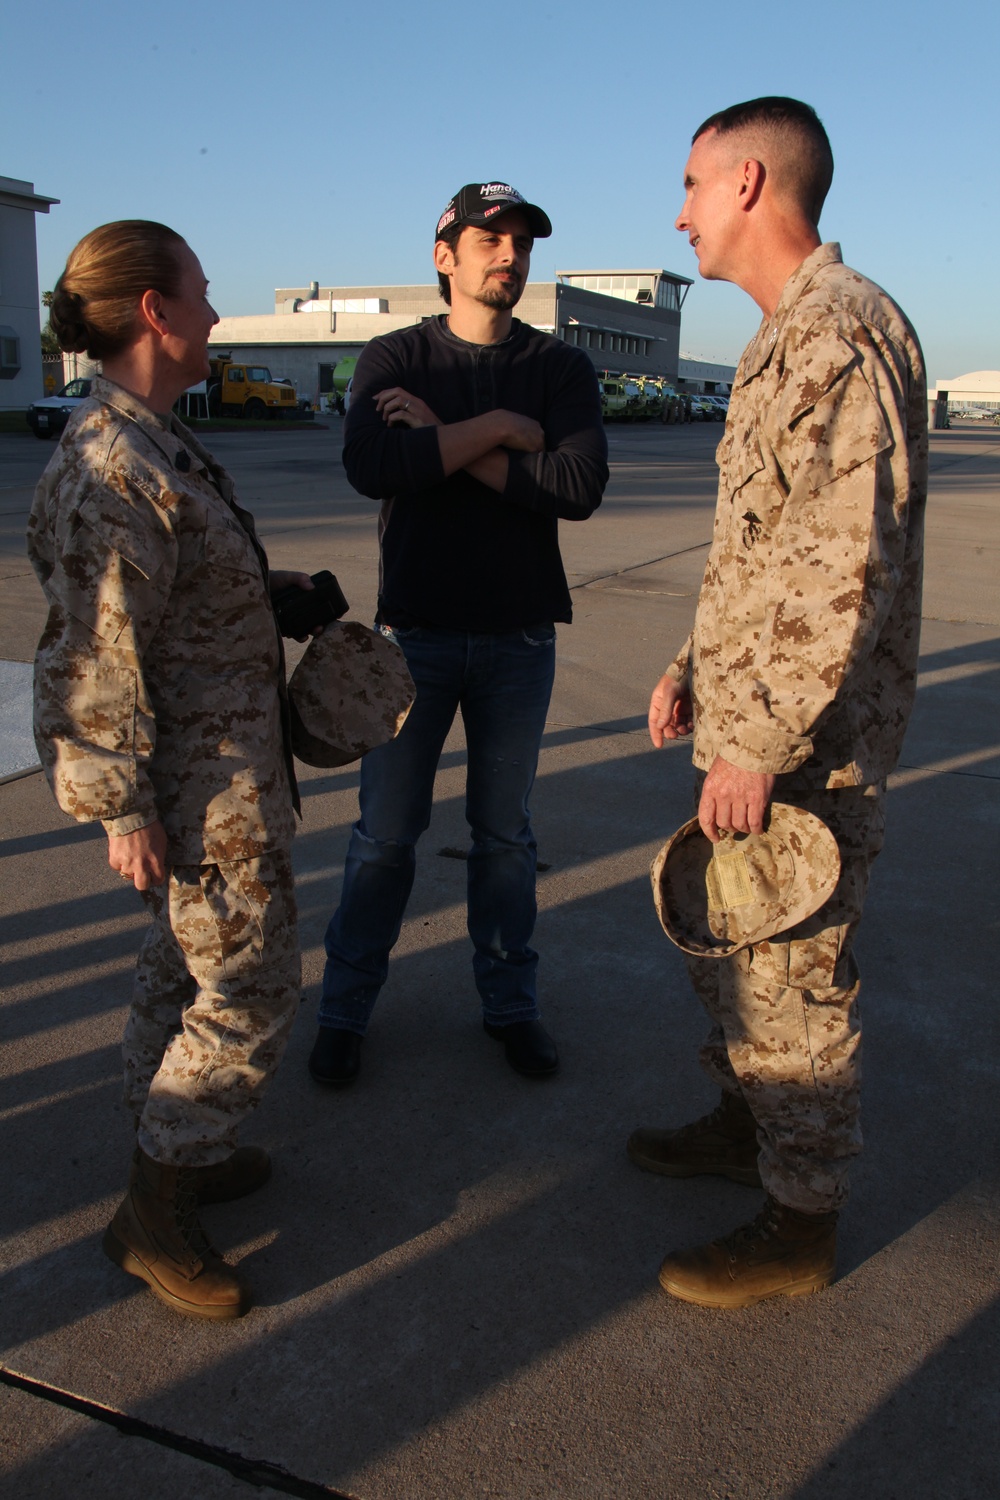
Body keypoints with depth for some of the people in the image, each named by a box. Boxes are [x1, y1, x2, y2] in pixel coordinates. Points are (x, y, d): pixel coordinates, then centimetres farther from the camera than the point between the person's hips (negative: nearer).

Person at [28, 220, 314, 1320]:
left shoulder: (147, 441, 9)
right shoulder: (110, 468, -23)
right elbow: (92, 658, -23)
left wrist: (266, 585, 14)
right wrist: (123, 805, -19)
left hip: (215, 766, 10)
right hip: (201, 792, -10)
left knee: (184, 965, 20)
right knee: (250, 991, 0)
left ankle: (167, 1153, 38)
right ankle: (151, 1218, 15)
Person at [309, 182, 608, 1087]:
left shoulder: (563, 368, 4)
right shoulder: (395, 359, 2)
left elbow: (581, 487, -14)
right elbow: (371, 467, -18)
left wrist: (443, 443, -14)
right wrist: (499, 429, -15)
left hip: (520, 638, 1)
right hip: (416, 630, -1)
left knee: (506, 833, 11)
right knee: (386, 834, 5)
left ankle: (510, 1003, 26)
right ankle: (346, 1008, 21)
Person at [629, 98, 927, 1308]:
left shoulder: (843, 330, -18)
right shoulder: (785, 338, 15)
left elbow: (850, 567, -25)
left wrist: (761, 742, -24)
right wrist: (696, 667, 16)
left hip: (809, 739, -10)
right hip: (752, 715, 10)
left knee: (792, 976, 2)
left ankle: (799, 1224, 20)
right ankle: (743, 1123, 42)